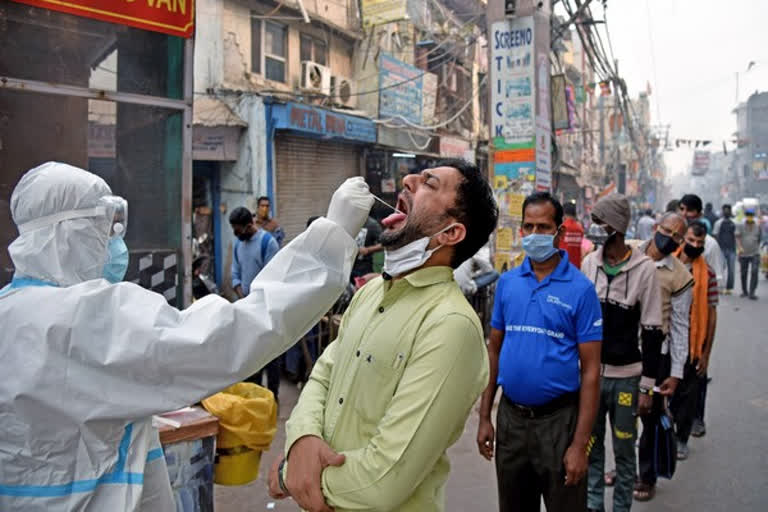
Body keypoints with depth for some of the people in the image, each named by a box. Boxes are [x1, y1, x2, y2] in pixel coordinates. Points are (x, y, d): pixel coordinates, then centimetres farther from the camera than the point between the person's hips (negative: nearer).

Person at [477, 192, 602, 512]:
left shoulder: (580, 288, -9)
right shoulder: (507, 282, 3)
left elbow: (590, 370, -10)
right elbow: (494, 351, 8)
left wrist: (580, 444, -14)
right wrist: (484, 417, 4)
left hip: (558, 419, -4)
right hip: (510, 416, 4)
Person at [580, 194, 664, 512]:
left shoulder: (644, 268, -8)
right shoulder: (588, 263, 3)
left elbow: (652, 331, -7)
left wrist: (647, 385, -8)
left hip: (626, 376, -3)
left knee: (624, 450, 8)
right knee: (591, 446, 13)